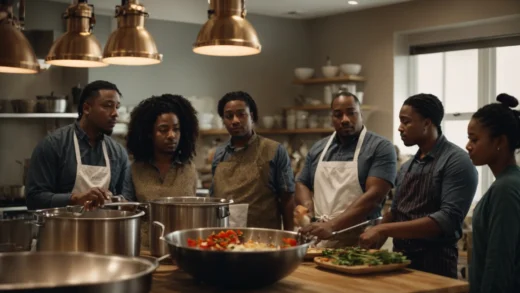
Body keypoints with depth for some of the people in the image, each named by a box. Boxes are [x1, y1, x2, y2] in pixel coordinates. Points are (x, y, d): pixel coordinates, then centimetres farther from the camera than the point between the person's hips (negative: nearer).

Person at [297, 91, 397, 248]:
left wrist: (332, 226, -23)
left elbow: (374, 195, -15)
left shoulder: (381, 147, -5)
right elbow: (302, 184, 20)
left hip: (359, 244, -4)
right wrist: (307, 205, -3)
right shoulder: (317, 149, 12)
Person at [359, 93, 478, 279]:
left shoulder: (456, 162, -12)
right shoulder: (407, 167, 11)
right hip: (400, 259, 7)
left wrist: (383, 230, -24)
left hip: (434, 263, -7)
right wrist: (371, 246, 1)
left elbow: (448, 219, -22)